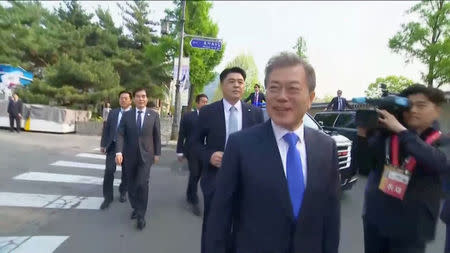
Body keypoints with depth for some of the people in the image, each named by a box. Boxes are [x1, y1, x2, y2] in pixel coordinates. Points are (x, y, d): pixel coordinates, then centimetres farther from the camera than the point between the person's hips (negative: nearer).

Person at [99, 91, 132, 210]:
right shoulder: (113, 113, 8)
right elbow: (106, 129, 10)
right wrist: (103, 144, 5)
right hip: (113, 146, 2)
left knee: (126, 173, 11)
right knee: (109, 171, -6)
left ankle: (123, 192, 33)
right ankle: (108, 197, 7)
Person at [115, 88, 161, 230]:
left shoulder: (154, 115, 0)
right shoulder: (126, 115, 2)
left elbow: (157, 136, 3)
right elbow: (120, 135, -4)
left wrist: (157, 153, 2)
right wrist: (119, 152, -16)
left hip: (146, 155, -2)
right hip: (130, 155, 2)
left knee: (142, 184, -11)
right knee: (132, 184, 11)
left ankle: (141, 215, 3)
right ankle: (136, 208, 33)